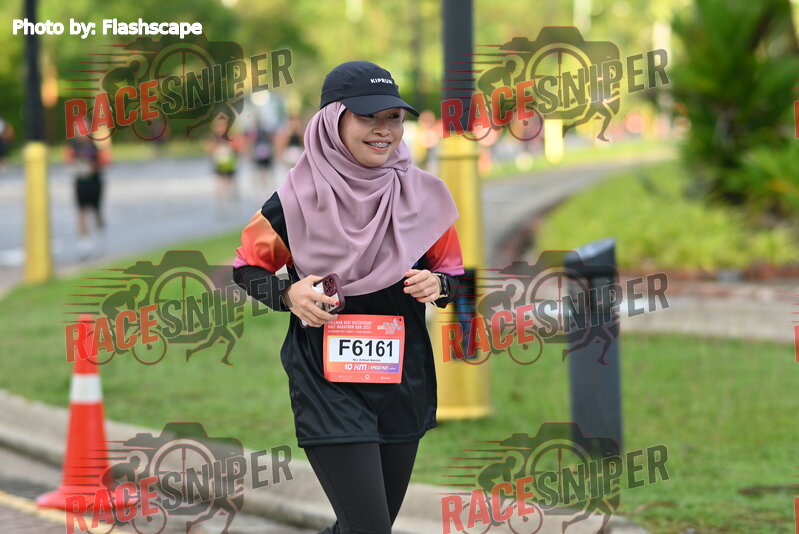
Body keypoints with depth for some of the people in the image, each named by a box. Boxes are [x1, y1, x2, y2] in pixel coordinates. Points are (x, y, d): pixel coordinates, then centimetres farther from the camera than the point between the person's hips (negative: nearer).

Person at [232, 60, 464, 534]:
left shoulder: (422, 194, 0)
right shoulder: (297, 201, -8)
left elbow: (454, 274, 11)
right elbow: (247, 267, 5)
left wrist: (438, 286, -12)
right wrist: (288, 294, -15)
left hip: (403, 383, 4)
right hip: (328, 384, -4)